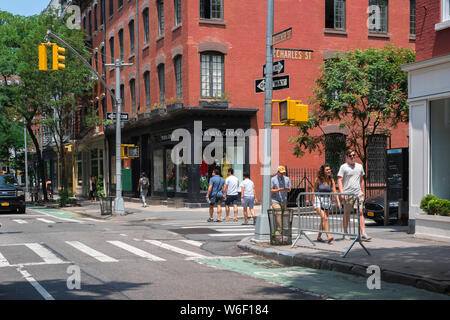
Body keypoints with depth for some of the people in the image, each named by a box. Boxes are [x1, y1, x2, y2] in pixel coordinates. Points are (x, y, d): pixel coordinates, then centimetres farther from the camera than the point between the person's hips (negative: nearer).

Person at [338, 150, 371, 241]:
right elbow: (339, 180, -6)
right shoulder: (343, 167, -1)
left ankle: (364, 234, -10)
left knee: (360, 212, -6)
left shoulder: (359, 166, 14)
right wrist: (342, 192, -17)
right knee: (346, 213, 4)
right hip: (347, 193, -3)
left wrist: (362, 192, 17)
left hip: (358, 193, 3)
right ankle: (345, 233, 15)